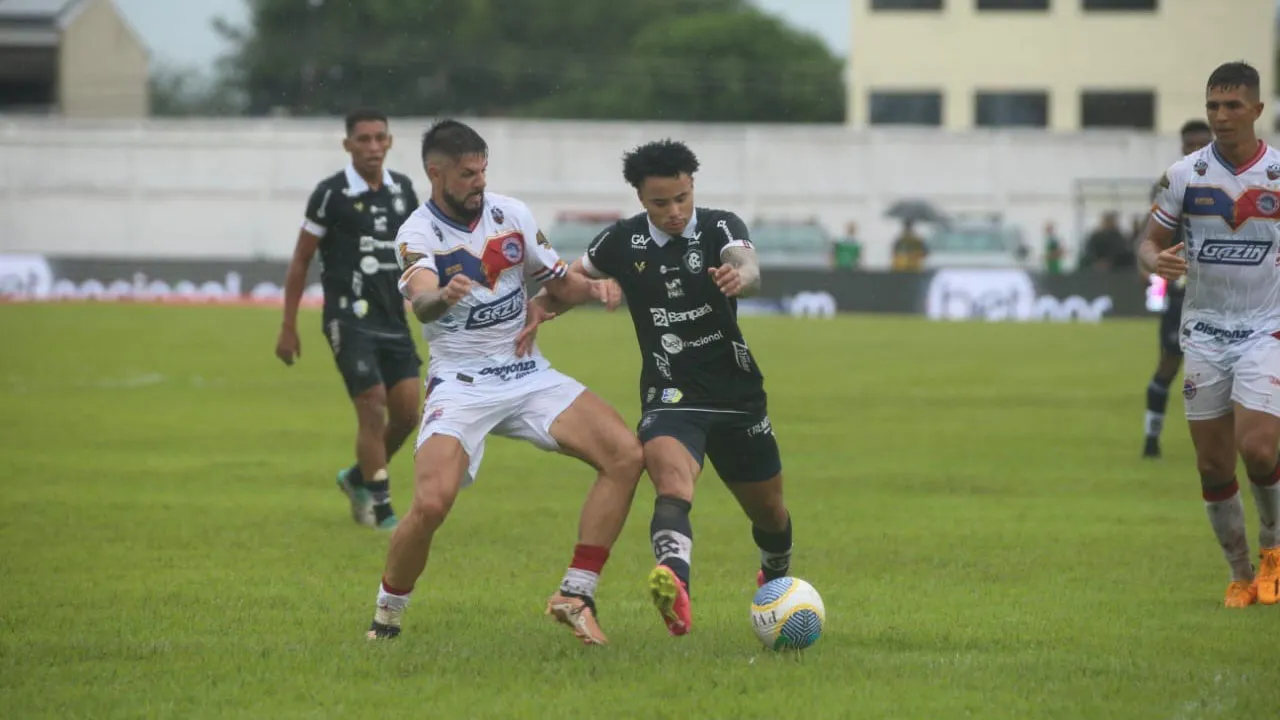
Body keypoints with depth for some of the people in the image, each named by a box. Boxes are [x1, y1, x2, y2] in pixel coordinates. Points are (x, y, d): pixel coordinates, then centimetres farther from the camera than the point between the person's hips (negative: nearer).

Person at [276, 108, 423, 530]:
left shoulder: (402, 190, 8)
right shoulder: (331, 194, -7)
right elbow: (300, 261, -2)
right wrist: (288, 328, -3)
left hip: (393, 321, 6)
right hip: (349, 319, -6)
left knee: (407, 413, 2)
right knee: (373, 409, -13)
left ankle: (359, 479, 28)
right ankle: (380, 509, -3)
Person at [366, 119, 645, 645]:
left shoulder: (512, 214, 5)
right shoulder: (419, 233, -10)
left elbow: (557, 283, 16)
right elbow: (421, 301, -31)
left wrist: (592, 288, -6)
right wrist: (443, 296, -55)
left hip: (526, 374, 5)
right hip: (460, 382, -5)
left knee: (626, 454, -13)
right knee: (431, 503, -26)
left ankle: (575, 597, -7)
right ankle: (386, 617, 0)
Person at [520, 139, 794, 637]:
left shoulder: (720, 228, -7)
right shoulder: (623, 241, -2)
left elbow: (749, 268, -29)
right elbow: (570, 280, 16)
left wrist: (740, 277, -54)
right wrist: (539, 307, -5)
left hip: (738, 395, 1)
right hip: (670, 397, -1)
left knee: (769, 512, 16)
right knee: (673, 483, -32)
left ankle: (776, 578, 51)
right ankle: (674, 584, -60)